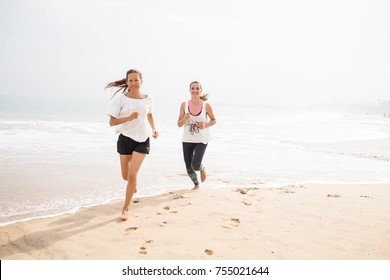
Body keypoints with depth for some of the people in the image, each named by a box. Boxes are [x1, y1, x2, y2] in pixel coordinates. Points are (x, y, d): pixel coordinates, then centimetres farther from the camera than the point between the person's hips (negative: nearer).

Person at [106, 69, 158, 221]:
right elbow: (112, 122, -11)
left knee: (132, 174, -10)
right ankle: (133, 184, 50)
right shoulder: (120, 98, -10)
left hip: (143, 140, 0)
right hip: (126, 138, 0)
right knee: (126, 176, 11)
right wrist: (128, 118, -26)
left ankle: (125, 208, 4)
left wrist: (153, 129, 6)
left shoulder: (147, 99, -1)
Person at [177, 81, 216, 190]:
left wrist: (205, 125, -14)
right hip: (187, 140, 2)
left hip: (201, 140, -2)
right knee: (189, 168, 6)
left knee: (196, 165, -18)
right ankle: (196, 184, 37)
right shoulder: (184, 105, -5)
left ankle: (202, 169, 21)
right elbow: (179, 124, -2)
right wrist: (185, 118, -23)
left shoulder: (206, 106, -8)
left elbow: (214, 120, 6)